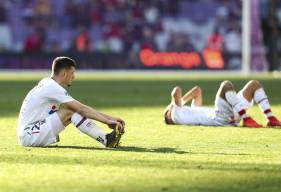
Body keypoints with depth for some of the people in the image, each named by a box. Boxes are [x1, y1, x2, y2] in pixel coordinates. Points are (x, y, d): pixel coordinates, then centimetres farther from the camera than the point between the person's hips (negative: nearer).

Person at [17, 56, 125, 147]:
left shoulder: (47, 83, 12)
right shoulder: (52, 87, -15)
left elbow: (80, 108, 10)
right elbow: (81, 109, -19)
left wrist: (108, 118, 3)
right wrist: (108, 121, -18)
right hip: (28, 136, -9)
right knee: (70, 111, -17)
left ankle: (105, 137, -13)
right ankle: (106, 140, -21)